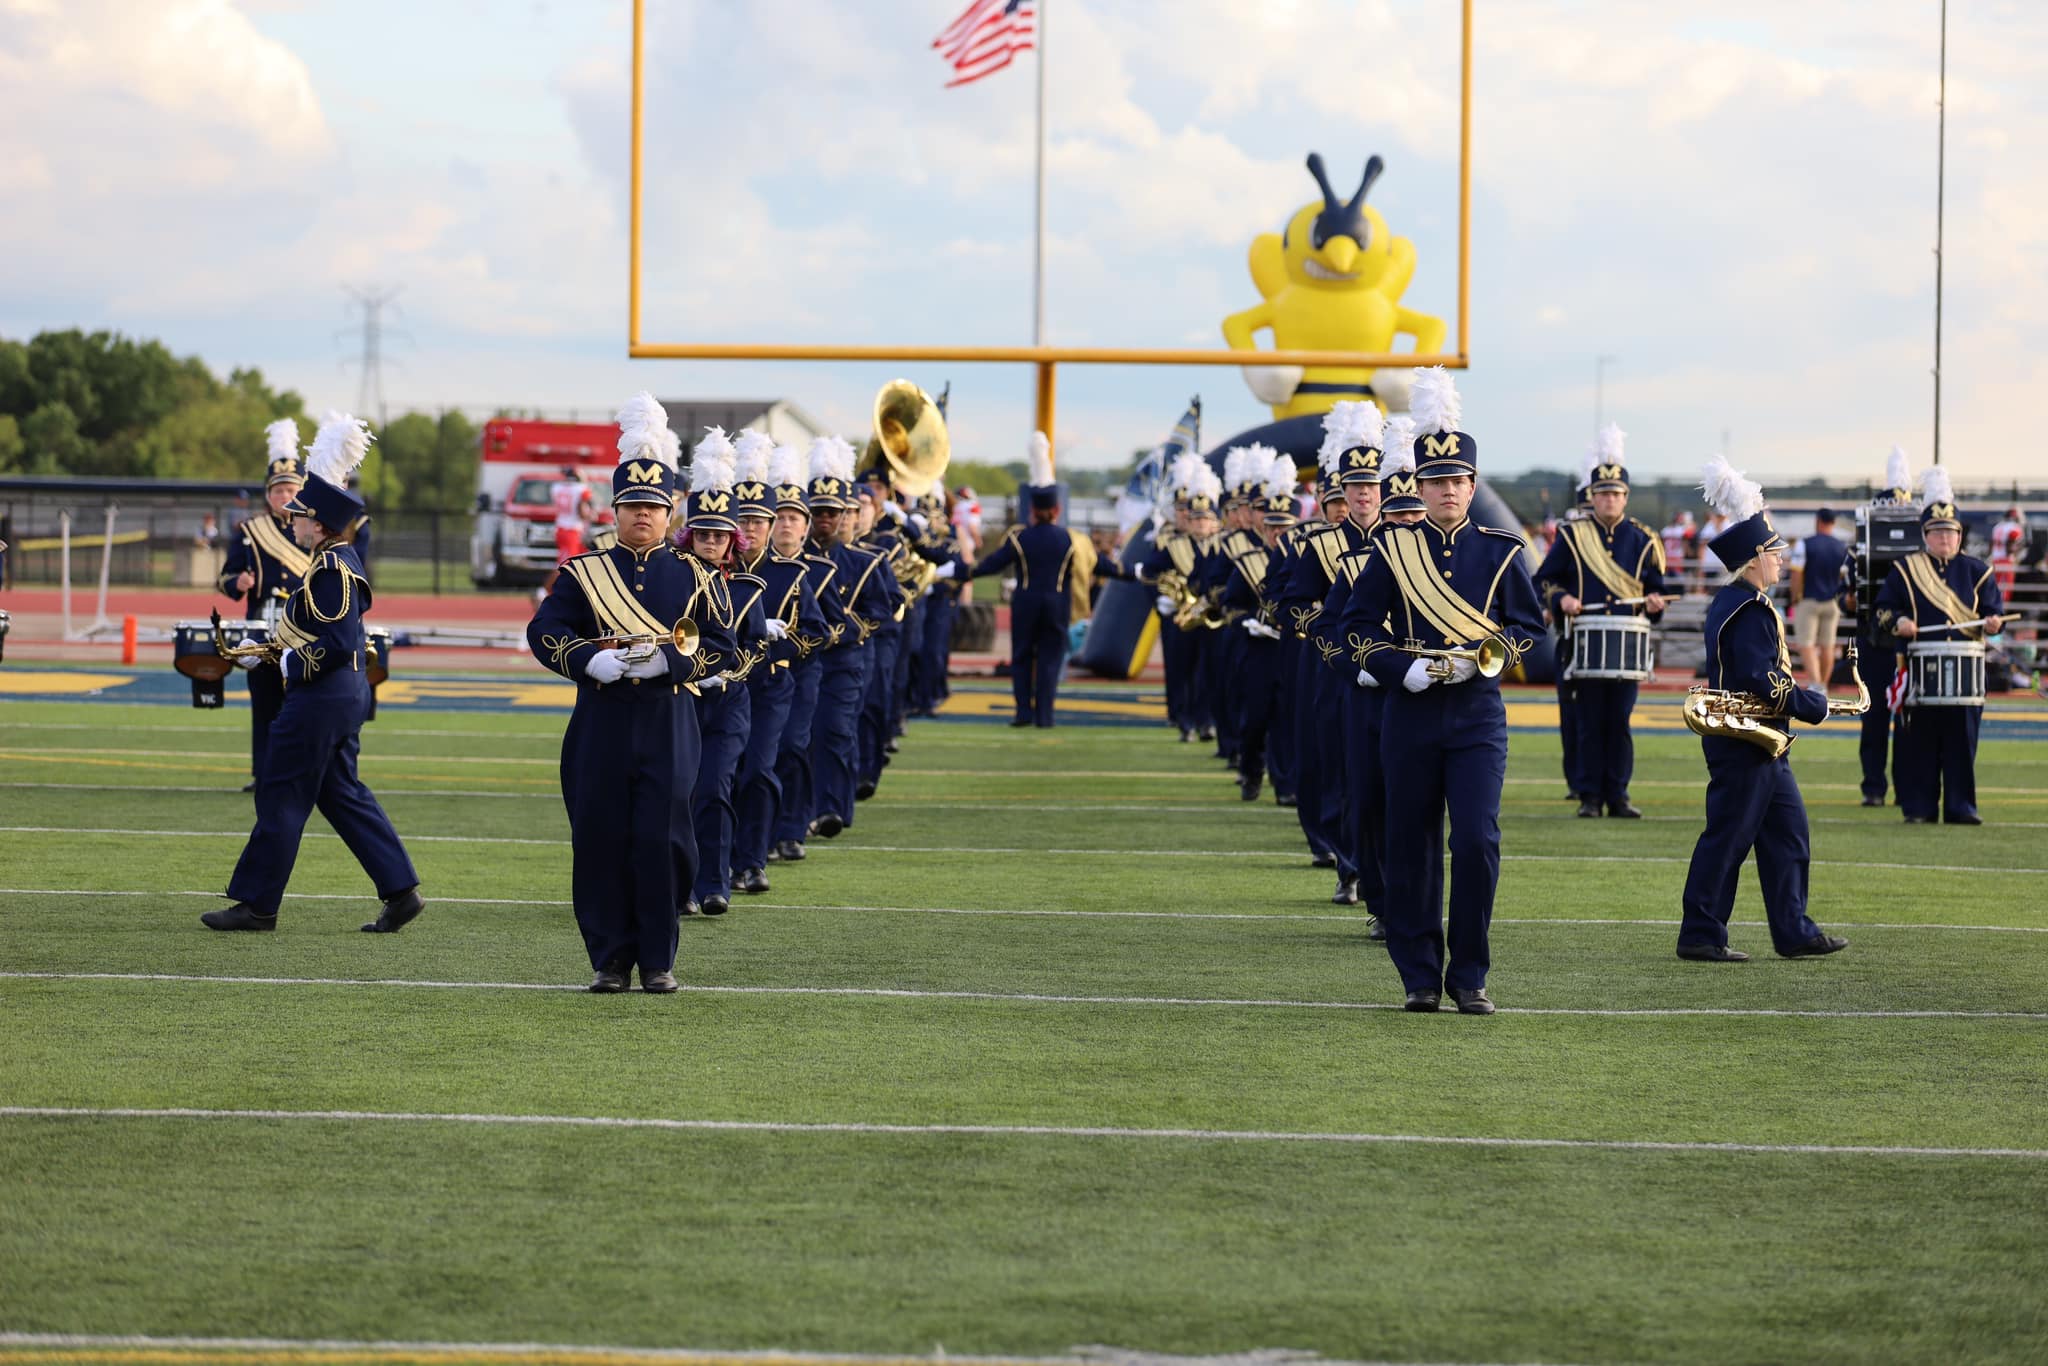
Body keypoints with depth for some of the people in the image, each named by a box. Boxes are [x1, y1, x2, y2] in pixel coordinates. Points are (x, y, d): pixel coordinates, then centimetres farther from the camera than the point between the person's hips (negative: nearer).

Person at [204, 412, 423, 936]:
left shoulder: (330, 571, -19)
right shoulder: (342, 559, 11)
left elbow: (340, 644, -24)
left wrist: (290, 664, -14)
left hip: (320, 698, -10)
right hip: (346, 696, 10)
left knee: (281, 796, -2)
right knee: (341, 794, 14)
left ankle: (256, 904, 5)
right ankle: (401, 891, 11)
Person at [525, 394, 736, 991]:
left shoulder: (695, 577, 6)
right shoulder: (583, 573, 6)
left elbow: (721, 646, 0)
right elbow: (544, 633, 1)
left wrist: (666, 659, -16)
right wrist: (591, 659, -16)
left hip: (669, 723, -1)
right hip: (601, 721, 1)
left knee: (661, 840, -2)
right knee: (600, 840, 0)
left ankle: (657, 959, 7)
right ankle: (610, 958, 9)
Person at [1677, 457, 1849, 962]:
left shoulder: (1731, 603, 14)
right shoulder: (1752, 612, -18)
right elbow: (1761, 680, -25)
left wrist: (1798, 696, 10)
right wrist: (1814, 706, -13)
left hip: (1760, 746, 11)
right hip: (1743, 748, -11)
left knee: (1787, 833, 13)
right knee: (1727, 837, -5)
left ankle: (1794, 933, 17)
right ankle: (1701, 935, 0)